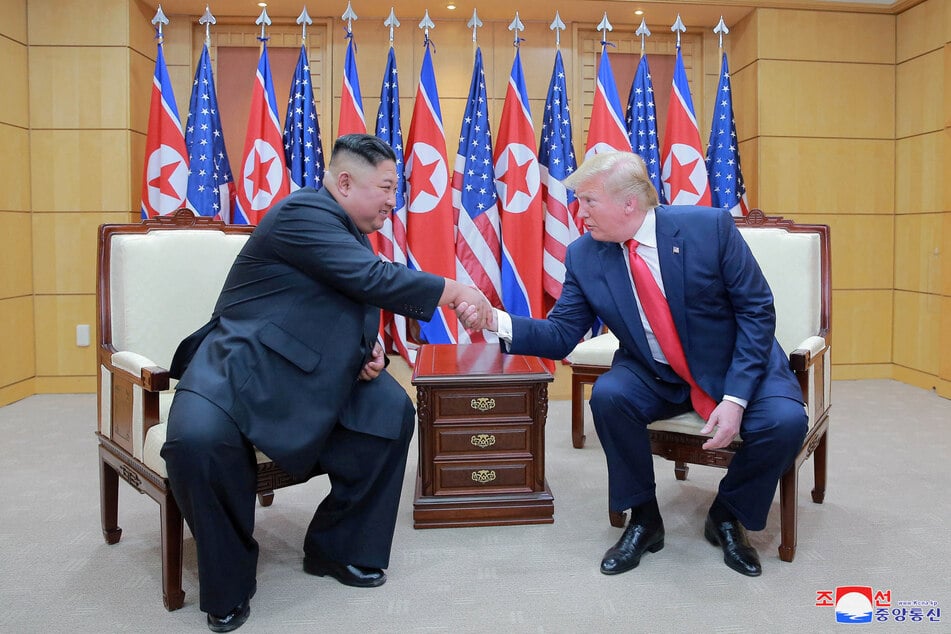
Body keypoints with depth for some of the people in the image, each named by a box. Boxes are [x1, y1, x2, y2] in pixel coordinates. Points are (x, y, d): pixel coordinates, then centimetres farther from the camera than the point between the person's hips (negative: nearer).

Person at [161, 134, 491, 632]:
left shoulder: (348, 230, 12)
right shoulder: (304, 212, -17)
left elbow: (349, 309, 19)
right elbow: (373, 279, -27)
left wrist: (370, 349, -2)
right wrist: (453, 291, -18)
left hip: (310, 369, 8)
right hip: (241, 363, -8)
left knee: (392, 412, -9)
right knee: (197, 440, -34)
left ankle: (335, 547, 6)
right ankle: (229, 586, -10)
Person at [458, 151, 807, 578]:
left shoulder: (710, 227, -18)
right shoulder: (583, 255, -9)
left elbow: (757, 311, -14)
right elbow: (562, 334, -7)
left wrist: (735, 398, -23)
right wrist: (498, 321, -26)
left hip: (736, 366, -1)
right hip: (655, 375, 2)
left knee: (784, 421, -27)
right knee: (608, 395, -27)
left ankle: (726, 516, 4)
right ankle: (644, 519, -3)